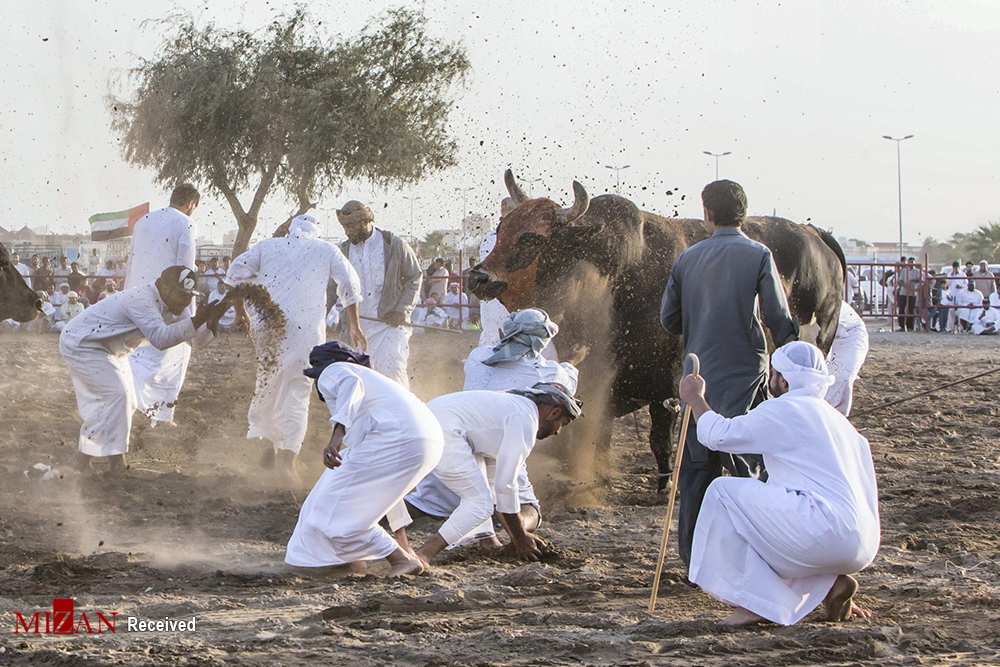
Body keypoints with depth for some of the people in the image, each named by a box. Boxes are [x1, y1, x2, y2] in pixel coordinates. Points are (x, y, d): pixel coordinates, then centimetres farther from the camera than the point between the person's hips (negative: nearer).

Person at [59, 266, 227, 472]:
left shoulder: (169, 306, -3)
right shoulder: (143, 300, -33)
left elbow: (195, 336, -3)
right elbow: (160, 339, -44)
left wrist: (210, 320, -23)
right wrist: (196, 321, -48)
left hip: (107, 350, 11)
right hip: (81, 345, -11)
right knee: (116, 395, -19)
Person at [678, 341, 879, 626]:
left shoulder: (785, 410, 0)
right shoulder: (836, 419, 26)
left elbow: (717, 434, 1)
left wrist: (695, 399, 21)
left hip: (826, 530, -9)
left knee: (724, 491, 0)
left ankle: (753, 602, -4)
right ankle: (830, 583, 9)